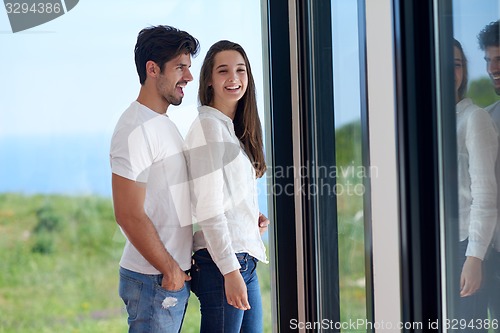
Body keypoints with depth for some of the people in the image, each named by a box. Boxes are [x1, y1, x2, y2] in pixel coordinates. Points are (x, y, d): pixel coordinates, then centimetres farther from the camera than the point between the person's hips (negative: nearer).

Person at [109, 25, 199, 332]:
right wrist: (169, 269, -13)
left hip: (176, 274, 9)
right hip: (155, 281, -9)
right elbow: (129, 215, -19)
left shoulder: (165, 124, 16)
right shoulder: (136, 130, -15)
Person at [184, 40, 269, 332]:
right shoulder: (208, 125, -10)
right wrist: (230, 270, -21)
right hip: (222, 263, -9)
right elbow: (208, 209, -17)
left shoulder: (235, 129, 16)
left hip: (245, 261, 9)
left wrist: (253, 217, 3)